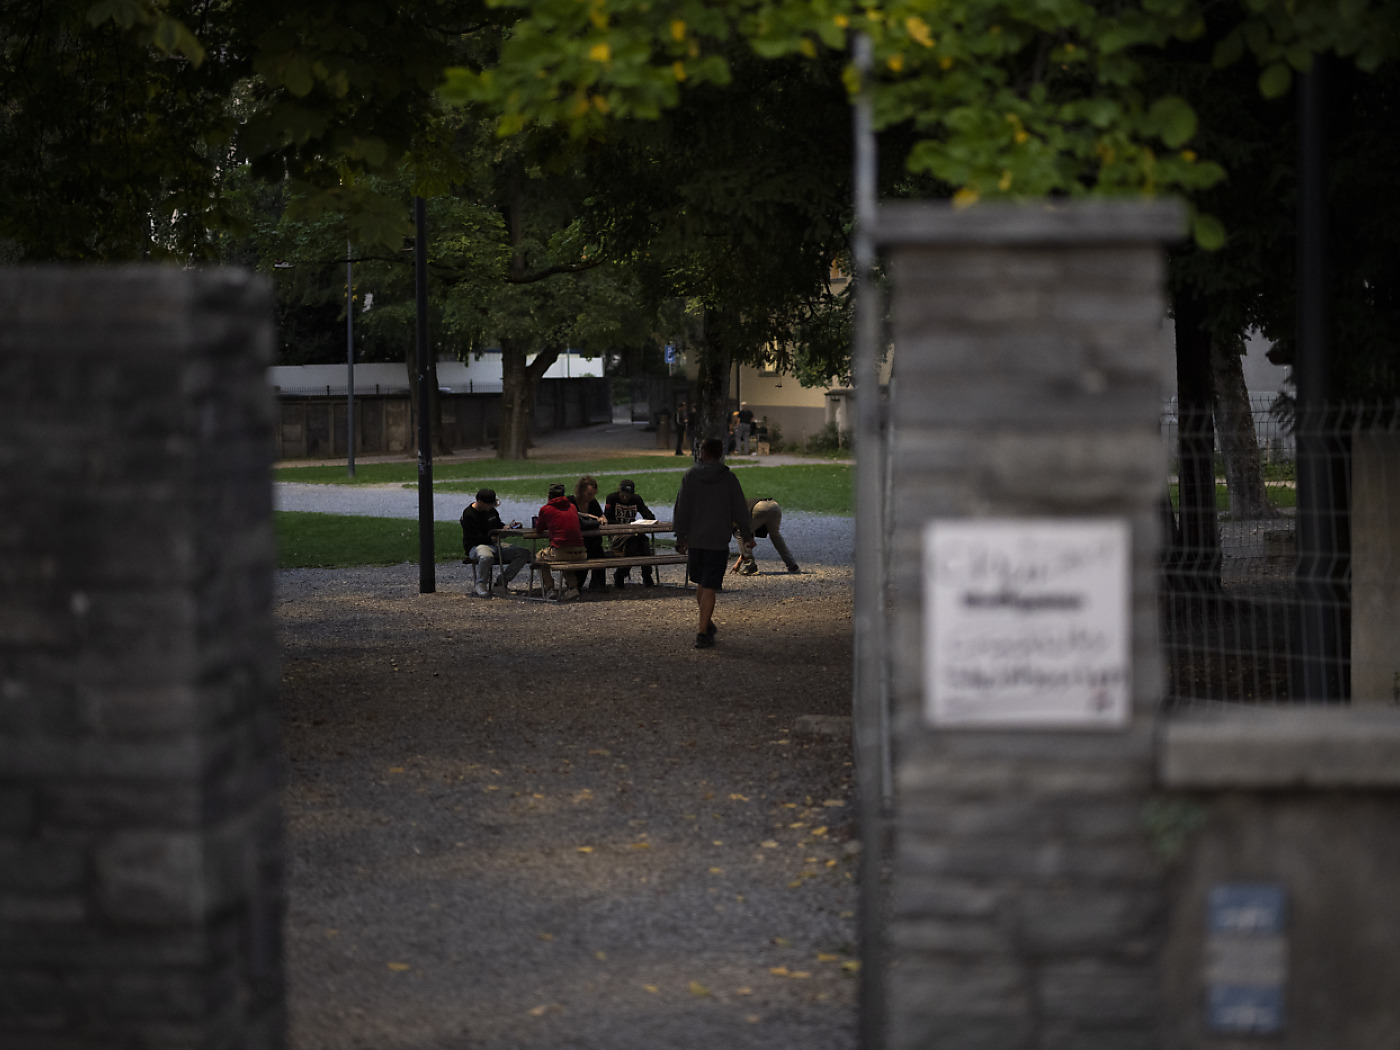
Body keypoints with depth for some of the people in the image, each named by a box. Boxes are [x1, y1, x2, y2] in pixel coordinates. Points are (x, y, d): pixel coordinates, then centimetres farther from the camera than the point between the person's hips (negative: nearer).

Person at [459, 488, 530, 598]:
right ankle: (481, 586, -19)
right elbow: (475, 539, -17)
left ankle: (502, 584, -8)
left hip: (495, 545, 8)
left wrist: (508, 527, 7)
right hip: (477, 546, -8)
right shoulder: (468, 515, -12)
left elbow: (498, 526, 28)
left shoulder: (491, 510, 12)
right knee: (486, 557, -46)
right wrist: (493, 539, -20)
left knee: (524, 554, -9)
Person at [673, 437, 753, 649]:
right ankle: (702, 632, -6)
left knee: (701, 583, 20)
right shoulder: (728, 478, -5)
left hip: (694, 540, 2)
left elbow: (681, 510, -1)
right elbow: (740, 510, -1)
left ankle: (706, 623, 35)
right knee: (709, 588, -2)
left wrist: (680, 539, 7)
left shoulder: (690, 476, -2)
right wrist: (746, 535, 14)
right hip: (718, 542, -2)